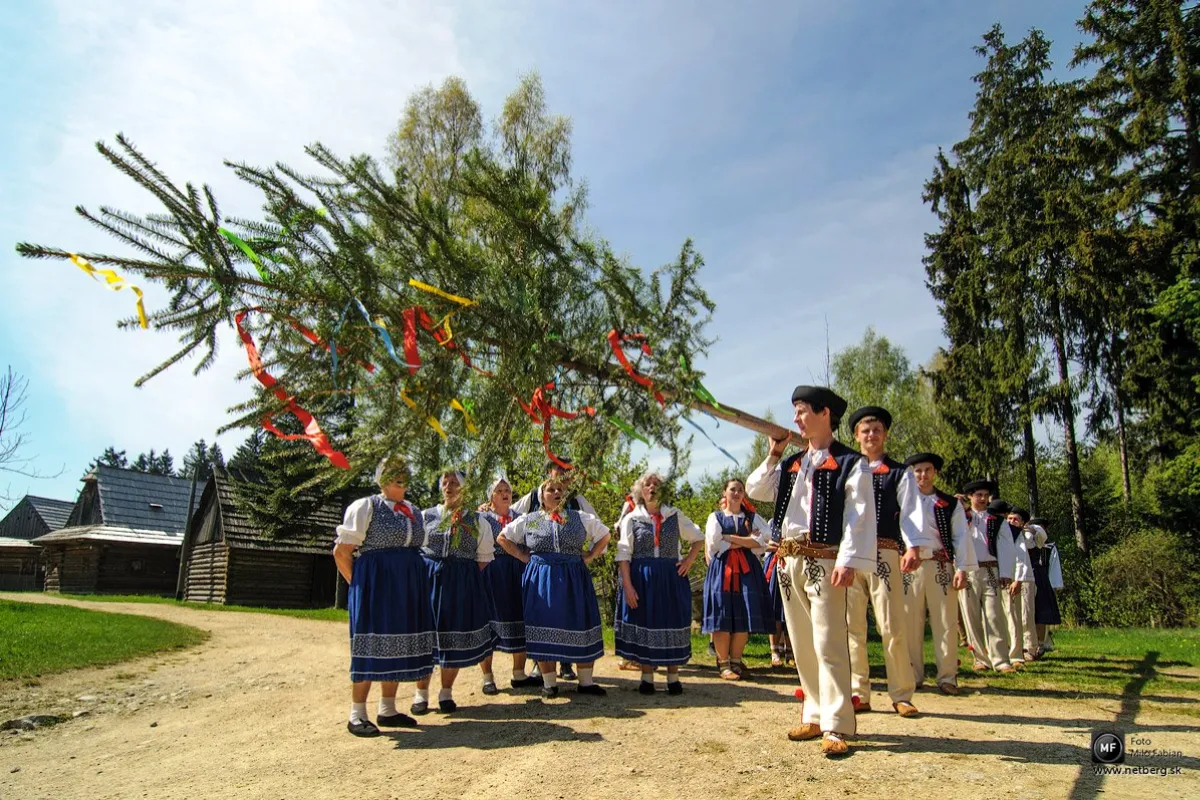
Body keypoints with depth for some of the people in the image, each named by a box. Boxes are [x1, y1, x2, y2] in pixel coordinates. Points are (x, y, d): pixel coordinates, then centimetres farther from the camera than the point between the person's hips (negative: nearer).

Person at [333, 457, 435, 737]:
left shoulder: (414, 512, 15)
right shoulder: (366, 507, -4)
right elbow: (341, 551, -6)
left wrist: (414, 583, 9)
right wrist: (358, 585, -5)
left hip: (409, 587, 7)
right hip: (376, 585, -6)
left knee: (399, 645, 9)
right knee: (372, 645, -5)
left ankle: (387, 710, 20)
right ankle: (357, 715, 5)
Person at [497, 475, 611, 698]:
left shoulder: (581, 518, 7)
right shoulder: (528, 520, 6)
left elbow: (604, 536, 17)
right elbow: (502, 537, 13)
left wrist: (589, 557, 5)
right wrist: (523, 556, 3)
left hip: (574, 579, 1)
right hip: (541, 579, -1)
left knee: (581, 629, 1)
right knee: (545, 629, 1)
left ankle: (586, 681, 12)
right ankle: (549, 682, 13)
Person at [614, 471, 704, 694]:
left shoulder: (674, 516, 7)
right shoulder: (631, 519, 2)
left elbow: (698, 538, 16)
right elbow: (623, 555, -2)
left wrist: (689, 559, 1)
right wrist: (627, 585, -11)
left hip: (671, 579, 1)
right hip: (641, 579, -1)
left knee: (673, 624, 3)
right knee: (644, 624, 3)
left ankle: (673, 679, 15)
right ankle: (647, 678, 15)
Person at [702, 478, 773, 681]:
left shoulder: (752, 517, 14)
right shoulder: (715, 517, 8)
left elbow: (760, 541, -3)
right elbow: (713, 544, -6)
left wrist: (730, 538, -7)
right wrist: (746, 540, -3)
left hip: (747, 569, 2)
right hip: (722, 568, -2)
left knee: (745, 616, -2)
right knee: (723, 616, -6)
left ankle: (736, 661, 10)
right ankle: (723, 664, 2)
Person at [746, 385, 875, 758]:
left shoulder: (850, 463, -4)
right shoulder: (791, 464, 17)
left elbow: (859, 517, -12)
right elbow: (756, 490, 13)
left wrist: (848, 561, -21)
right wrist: (773, 454, 6)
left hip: (823, 561, -7)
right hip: (790, 562, 7)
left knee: (828, 644, -8)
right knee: (802, 645, 12)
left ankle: (836, 727, -1)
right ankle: (815, 716, 22)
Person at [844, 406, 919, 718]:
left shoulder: (899, 473, 10)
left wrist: (912, 547, -18)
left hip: (884, 554, -2)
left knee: (892, 627, -3)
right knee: (852, 627, 5)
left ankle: (902, 695, 10)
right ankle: (858, 694, 14)